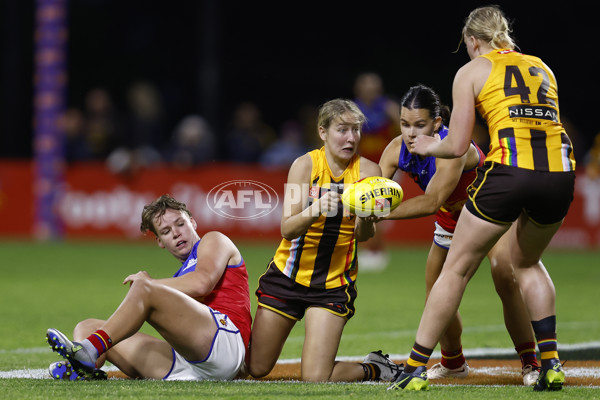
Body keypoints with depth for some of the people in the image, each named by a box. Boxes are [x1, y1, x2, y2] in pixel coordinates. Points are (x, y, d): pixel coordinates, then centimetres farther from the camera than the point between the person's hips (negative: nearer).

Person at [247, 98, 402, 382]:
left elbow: (363, 234, -18)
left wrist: (366, 218, -41)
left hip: (333, 283, -1)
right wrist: (316, 210, -40)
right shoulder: (305, 164, -11)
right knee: (255, 369, 7)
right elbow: (287, 229, -20)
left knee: (316, 378, -13)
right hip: (287, 275, 1)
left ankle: (373, 368, 15)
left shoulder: (366, 171, -9)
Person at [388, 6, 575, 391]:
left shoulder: (472, 72, 11)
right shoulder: (541, 67, 25)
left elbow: (457, 146, 8)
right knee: (527, 261, 29)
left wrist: (430, 146, 29)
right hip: (559, 172, 4)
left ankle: (416, 369, 12)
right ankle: (551, 364, 20)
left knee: (457, 268, 11)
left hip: (509, 171, -4)